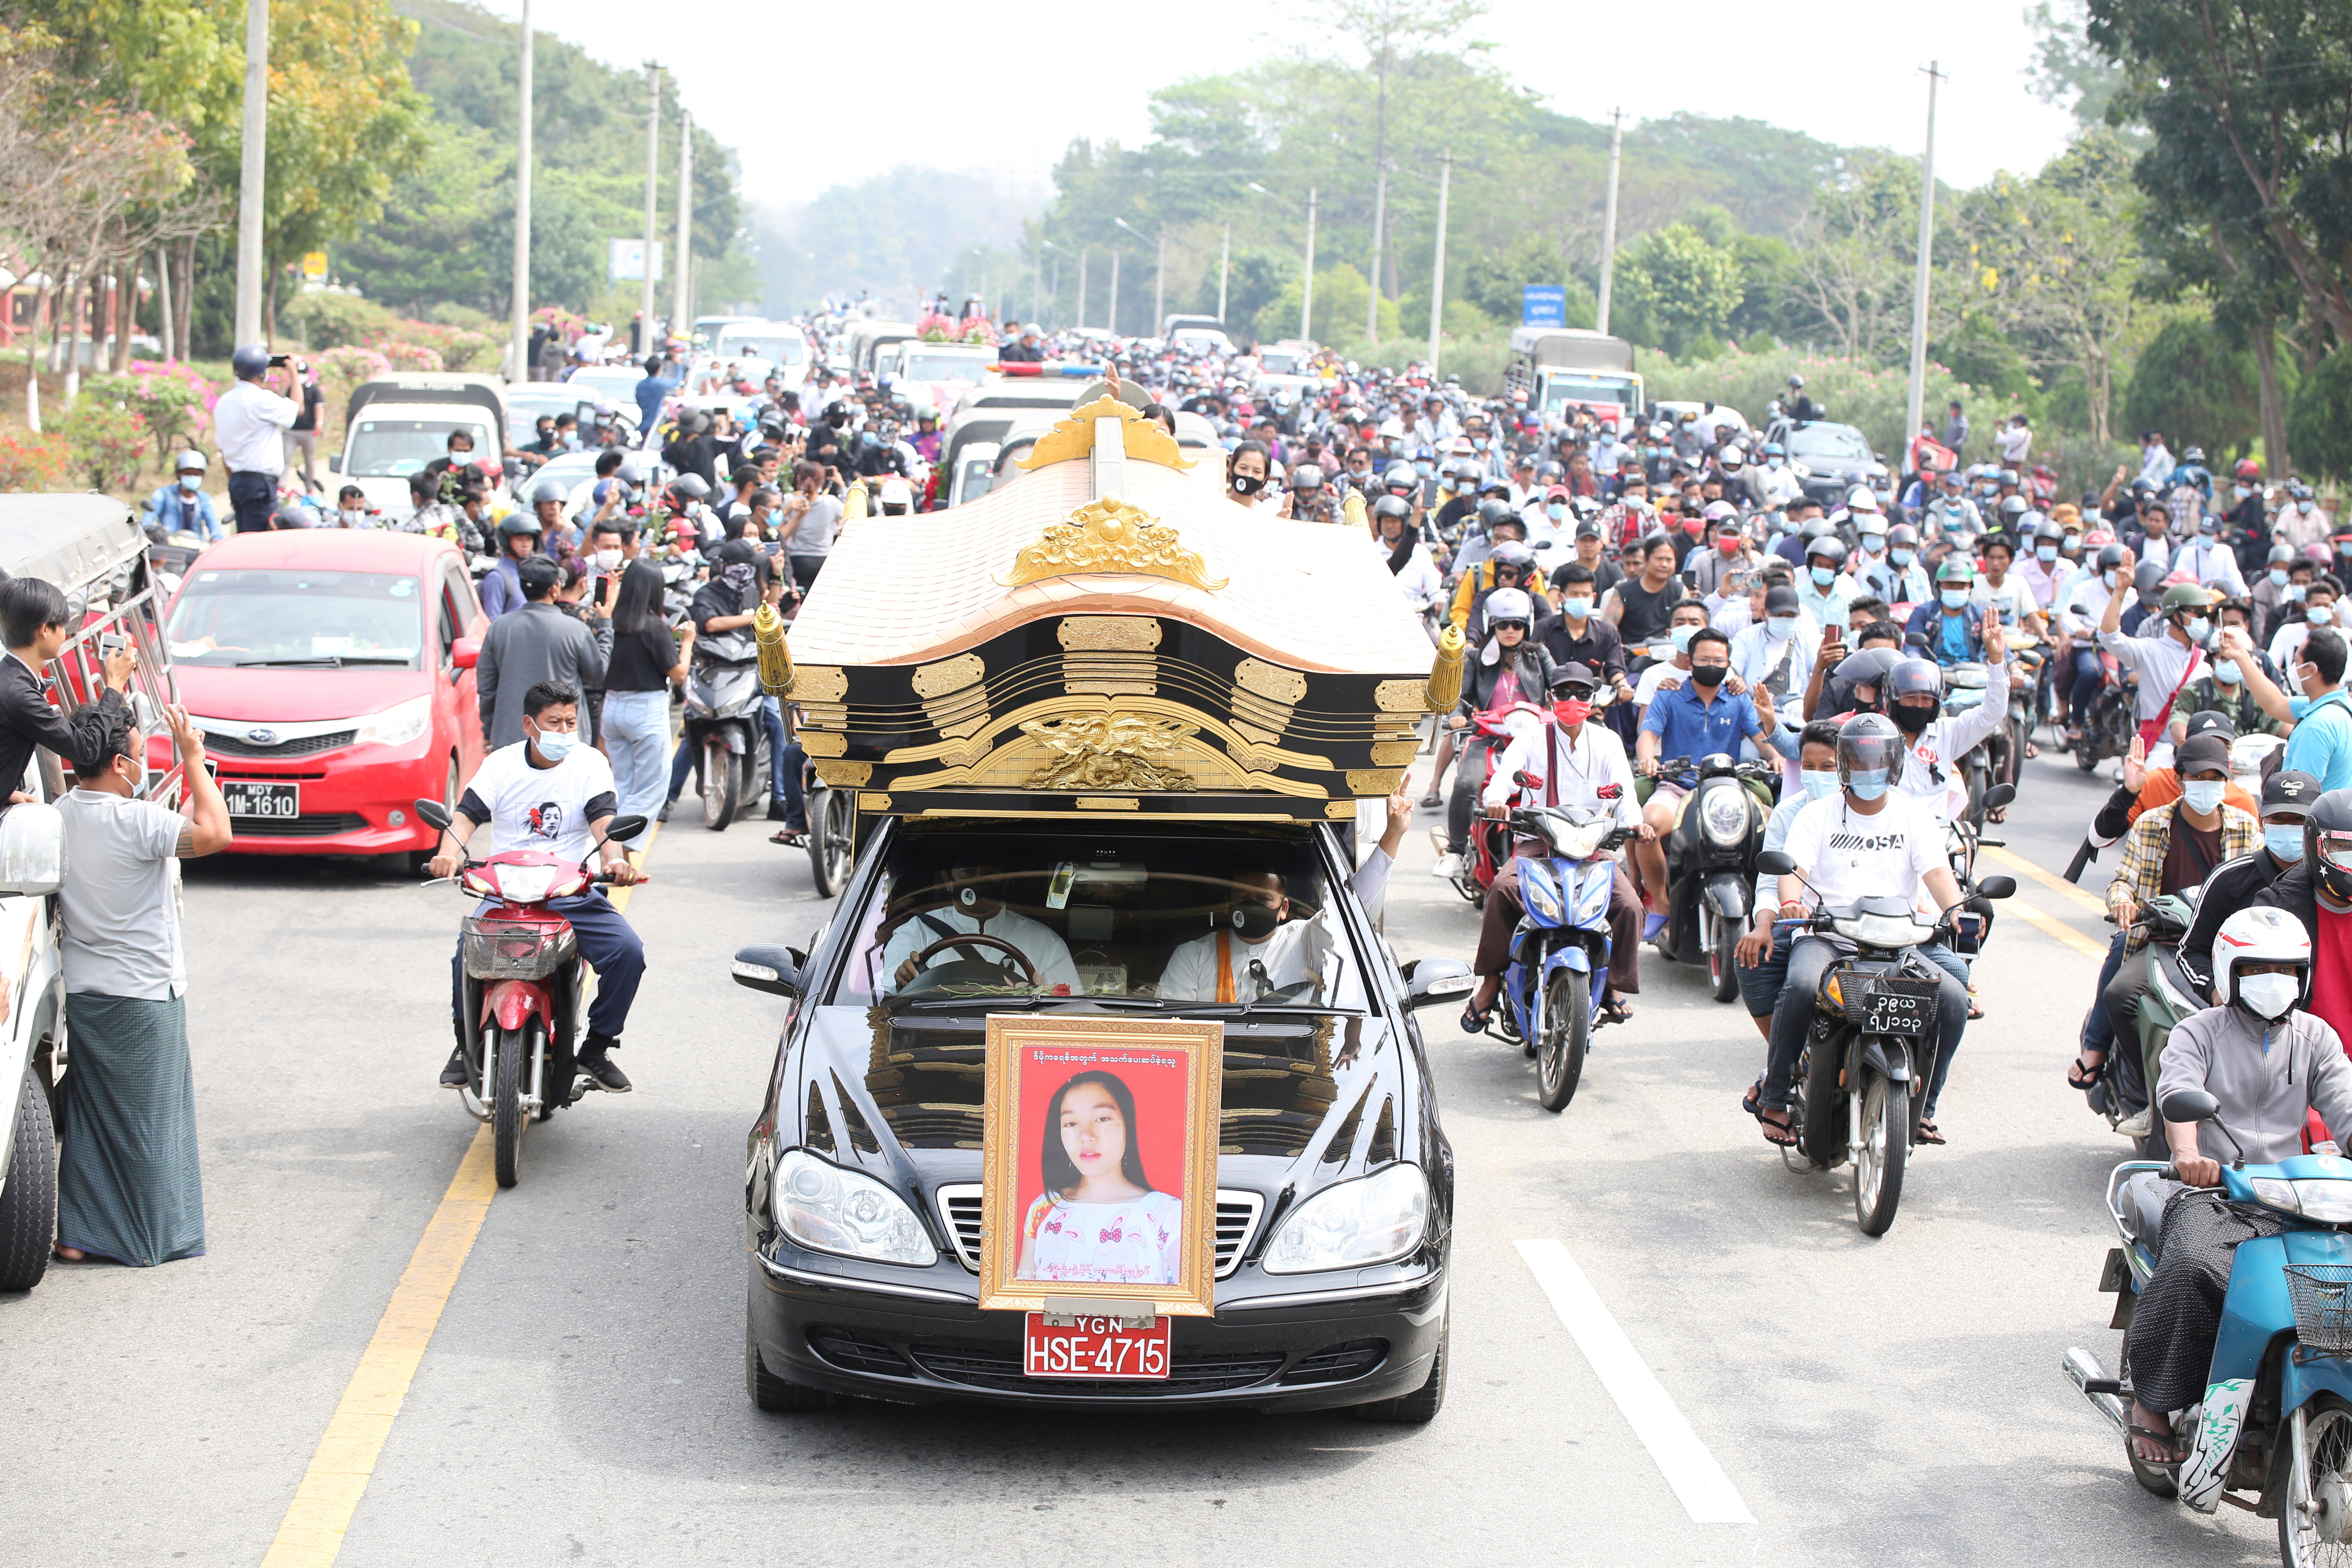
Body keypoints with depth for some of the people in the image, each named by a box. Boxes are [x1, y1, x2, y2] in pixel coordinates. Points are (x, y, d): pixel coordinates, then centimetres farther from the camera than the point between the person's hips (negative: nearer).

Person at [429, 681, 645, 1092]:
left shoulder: (590, 763, 4)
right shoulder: (501, 764, 5)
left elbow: (604, 820, -9)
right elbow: (467, 813, -6)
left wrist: (615, 861, -32)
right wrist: (449, 853, -29)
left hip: (574, 893, 1)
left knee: (628, 951, -21)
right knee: (470, 949, -27)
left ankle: (597, 1049, 0)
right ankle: (467, 1046, -2)